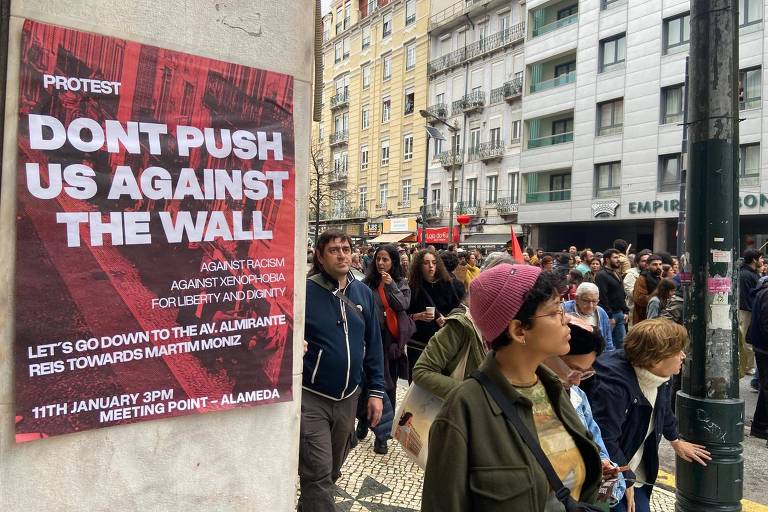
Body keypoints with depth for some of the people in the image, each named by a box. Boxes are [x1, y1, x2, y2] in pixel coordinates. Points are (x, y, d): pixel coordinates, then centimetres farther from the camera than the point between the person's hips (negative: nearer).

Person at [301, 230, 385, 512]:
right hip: (311, 398, -5)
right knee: (318, 474, -3)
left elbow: (373, 345, 7)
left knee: (333, 469, 23)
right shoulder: (304, 291, -12)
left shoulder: (363, 293, 3)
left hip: (348, 398, 6)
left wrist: (376, 390, 4)